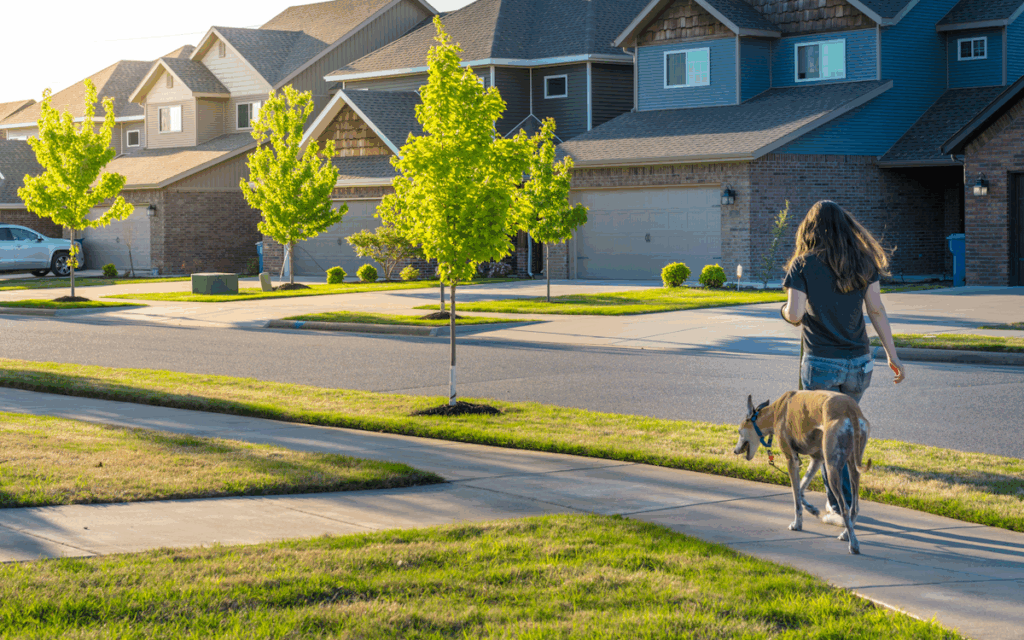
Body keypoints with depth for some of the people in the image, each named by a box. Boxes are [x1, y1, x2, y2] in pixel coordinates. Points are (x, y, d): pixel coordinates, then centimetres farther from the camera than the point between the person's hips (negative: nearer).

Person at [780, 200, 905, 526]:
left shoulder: (803, 265, -6)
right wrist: (892, 355, 2)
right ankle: (837, 498, 26)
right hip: (858, 362, 4)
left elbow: (795, 313, -14)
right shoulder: (862, 261, 2)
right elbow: (876, 310, -1)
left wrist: (787, 311, 9)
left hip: (820, 363, -4)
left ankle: (842, 508, 5)